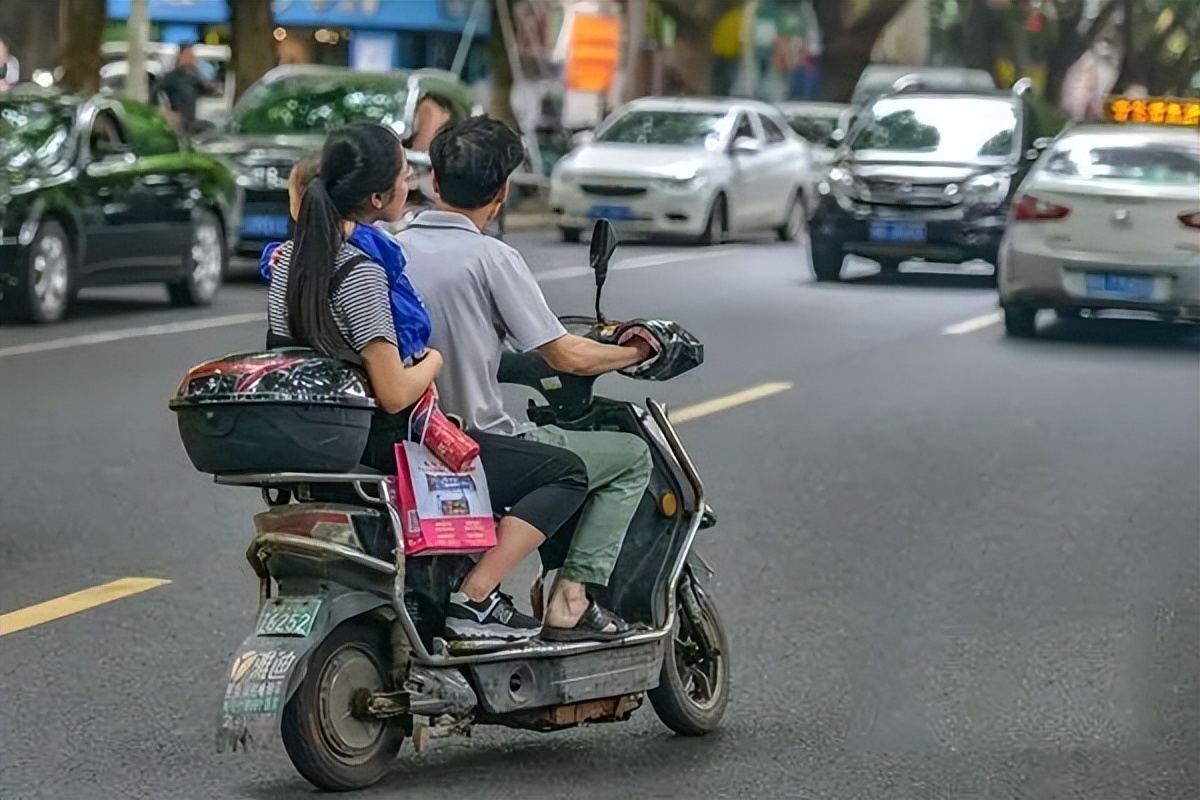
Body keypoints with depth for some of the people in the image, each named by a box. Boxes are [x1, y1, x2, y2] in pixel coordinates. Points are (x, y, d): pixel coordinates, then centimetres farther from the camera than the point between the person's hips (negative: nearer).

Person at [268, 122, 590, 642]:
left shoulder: (290, 258, 3)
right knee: (565, 473, -5)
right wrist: (432, 362, -7)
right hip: (386, 448, -10)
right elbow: (395, 394, -25)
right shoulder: (361, 272, -23)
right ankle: (474, 600, -11)